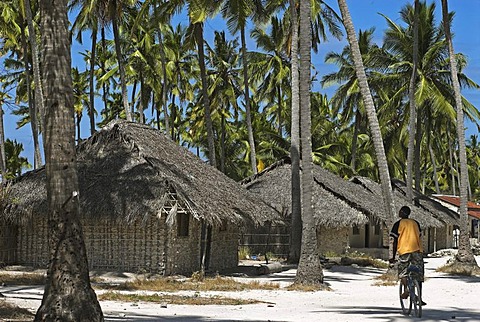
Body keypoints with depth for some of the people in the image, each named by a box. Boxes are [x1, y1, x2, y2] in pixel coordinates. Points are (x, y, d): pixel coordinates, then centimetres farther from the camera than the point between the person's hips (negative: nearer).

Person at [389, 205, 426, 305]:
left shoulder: (398, 224, 3)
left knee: (402, 272, 7)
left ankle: (407, 288, -20)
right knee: (418, 274, 9)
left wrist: (392, 257, 5)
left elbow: (395, 242, 0)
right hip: (418, 250, 4)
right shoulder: (415, 223, 17)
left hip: (405, 250, -4)